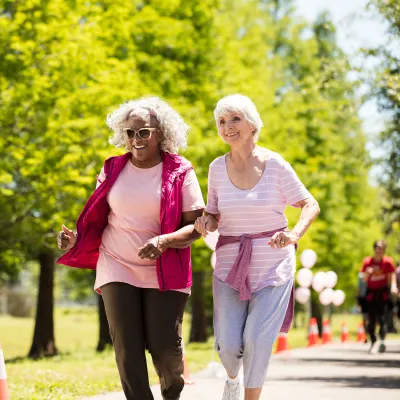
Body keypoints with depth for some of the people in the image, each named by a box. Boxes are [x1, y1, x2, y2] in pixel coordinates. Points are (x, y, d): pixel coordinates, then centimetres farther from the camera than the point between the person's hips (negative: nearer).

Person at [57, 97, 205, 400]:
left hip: (164, 272, -2)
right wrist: (76, 237, -6)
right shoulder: (114, 169, 5)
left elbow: (196, 226, -7)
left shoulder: (180, 173, -4)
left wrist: (164, 241, -24)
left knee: (164, 346, -3)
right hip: (118, 268, 2)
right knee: (127, 347, -5)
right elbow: (96, 217, 13)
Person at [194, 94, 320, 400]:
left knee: (257, 340, -10)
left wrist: (295, 234, -22)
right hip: (230, 263, 2)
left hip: (273, 263, -2)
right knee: (228, 344, -2)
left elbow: (311, 205, -2)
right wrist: (206, 223, -13)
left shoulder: (276, 165, -7)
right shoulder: (218, 168, 1)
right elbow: (215, 217, 11)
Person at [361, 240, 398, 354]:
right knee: (371, 320, 0)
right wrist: (367, 273, -17)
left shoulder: (388, 262, -1)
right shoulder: (367, 262, 2)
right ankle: (373, 343, 9)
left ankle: (382, 341, -20)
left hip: (383, 293, -2)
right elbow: (364, 279, 4)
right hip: (371, 293, 2)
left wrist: (393, 286, -18)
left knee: (382, 318, -15)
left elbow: (392, 277, 1)